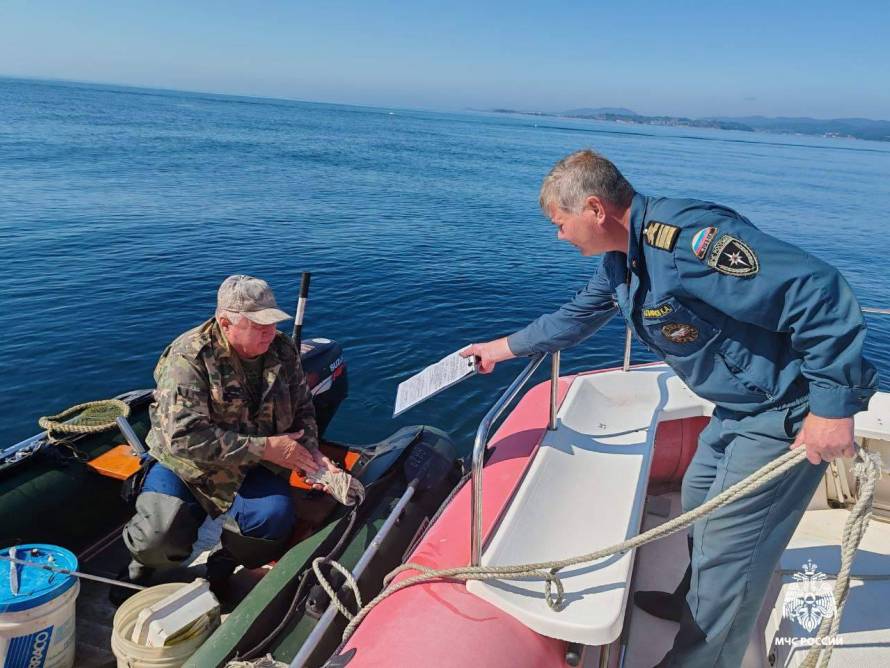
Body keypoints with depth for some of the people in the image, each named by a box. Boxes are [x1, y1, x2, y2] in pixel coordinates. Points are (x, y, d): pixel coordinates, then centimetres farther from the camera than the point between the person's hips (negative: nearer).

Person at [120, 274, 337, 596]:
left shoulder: (282, 349, -4)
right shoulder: (188, 357, -20)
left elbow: (302, 409, 9)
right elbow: (185, 437, -28)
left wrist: (311, 454, -11)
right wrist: (266, 447, -28)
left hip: (253, 468, 3)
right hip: (185, 465, -3)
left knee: (275, 519, -26)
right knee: (161, 536, -25)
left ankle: (226, 561, 9)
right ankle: (143, 563, 15)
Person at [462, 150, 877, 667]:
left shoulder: (686, 236, -31)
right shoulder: (623, 259, 2)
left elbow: (818, 292, -33)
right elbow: (578, 315, 20)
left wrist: (833, 405, -28)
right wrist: (504, 347, 26)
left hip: (790, 410, -10)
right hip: (740, 405, 10)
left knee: (725, 544, 0)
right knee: (699, 501, 24)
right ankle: (696, 602, 49)